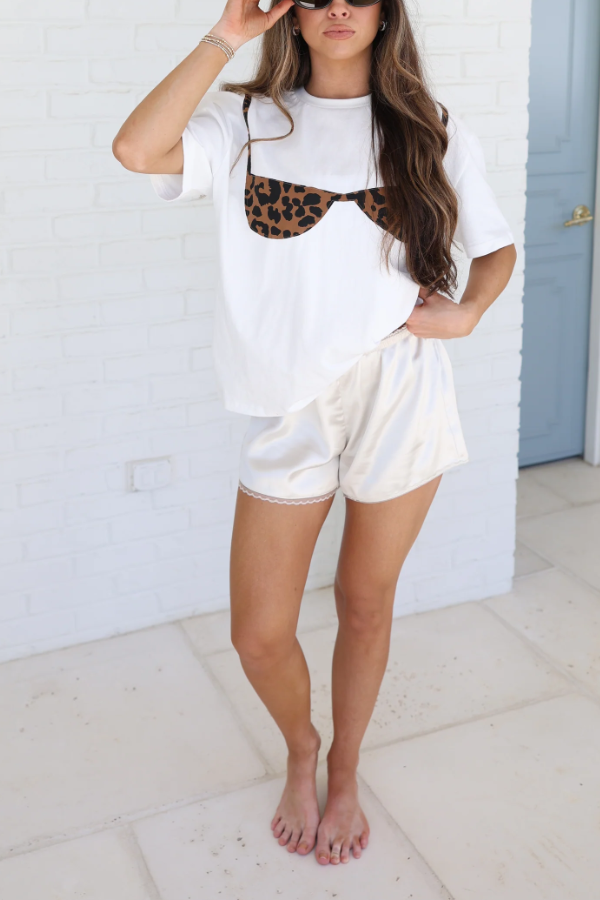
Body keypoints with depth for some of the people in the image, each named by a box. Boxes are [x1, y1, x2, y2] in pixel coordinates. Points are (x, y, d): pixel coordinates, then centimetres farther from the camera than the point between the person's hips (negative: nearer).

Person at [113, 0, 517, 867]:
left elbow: (497, 247, 13)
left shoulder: (433, 134, 4)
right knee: (259, 636, 3)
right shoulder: (247, 123, 1)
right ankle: (301, 749, 37)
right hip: (291, 406, 0)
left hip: (400, 400, 1)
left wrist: (466, 314, -8)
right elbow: (138, 149, -17)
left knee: (366, 604, 14)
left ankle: (345, 772, 39)